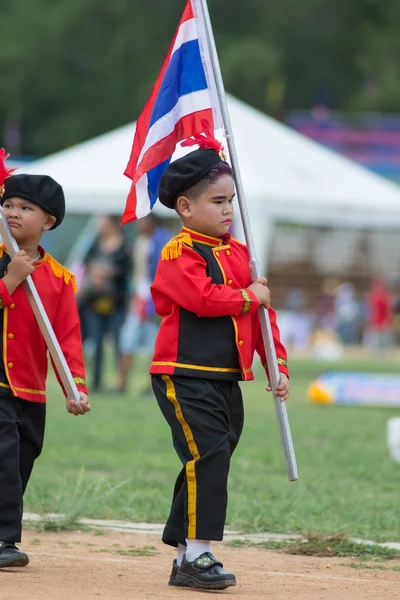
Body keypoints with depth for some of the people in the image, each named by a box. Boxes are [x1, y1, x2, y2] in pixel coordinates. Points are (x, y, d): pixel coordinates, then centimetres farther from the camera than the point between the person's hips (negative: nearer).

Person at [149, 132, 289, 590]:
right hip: (184, 376, -8)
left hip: (227, 380, 8)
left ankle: (185, 556, 18)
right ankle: (199, 553, -14)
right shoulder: (180, 252, -9)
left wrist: (277, 365, 11)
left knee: (211, 462, 10)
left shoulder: (238, 253, 15)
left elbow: (261, 311, 18)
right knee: (208, 455, -17)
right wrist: (248, 296, -10)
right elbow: (203, 298, -24)